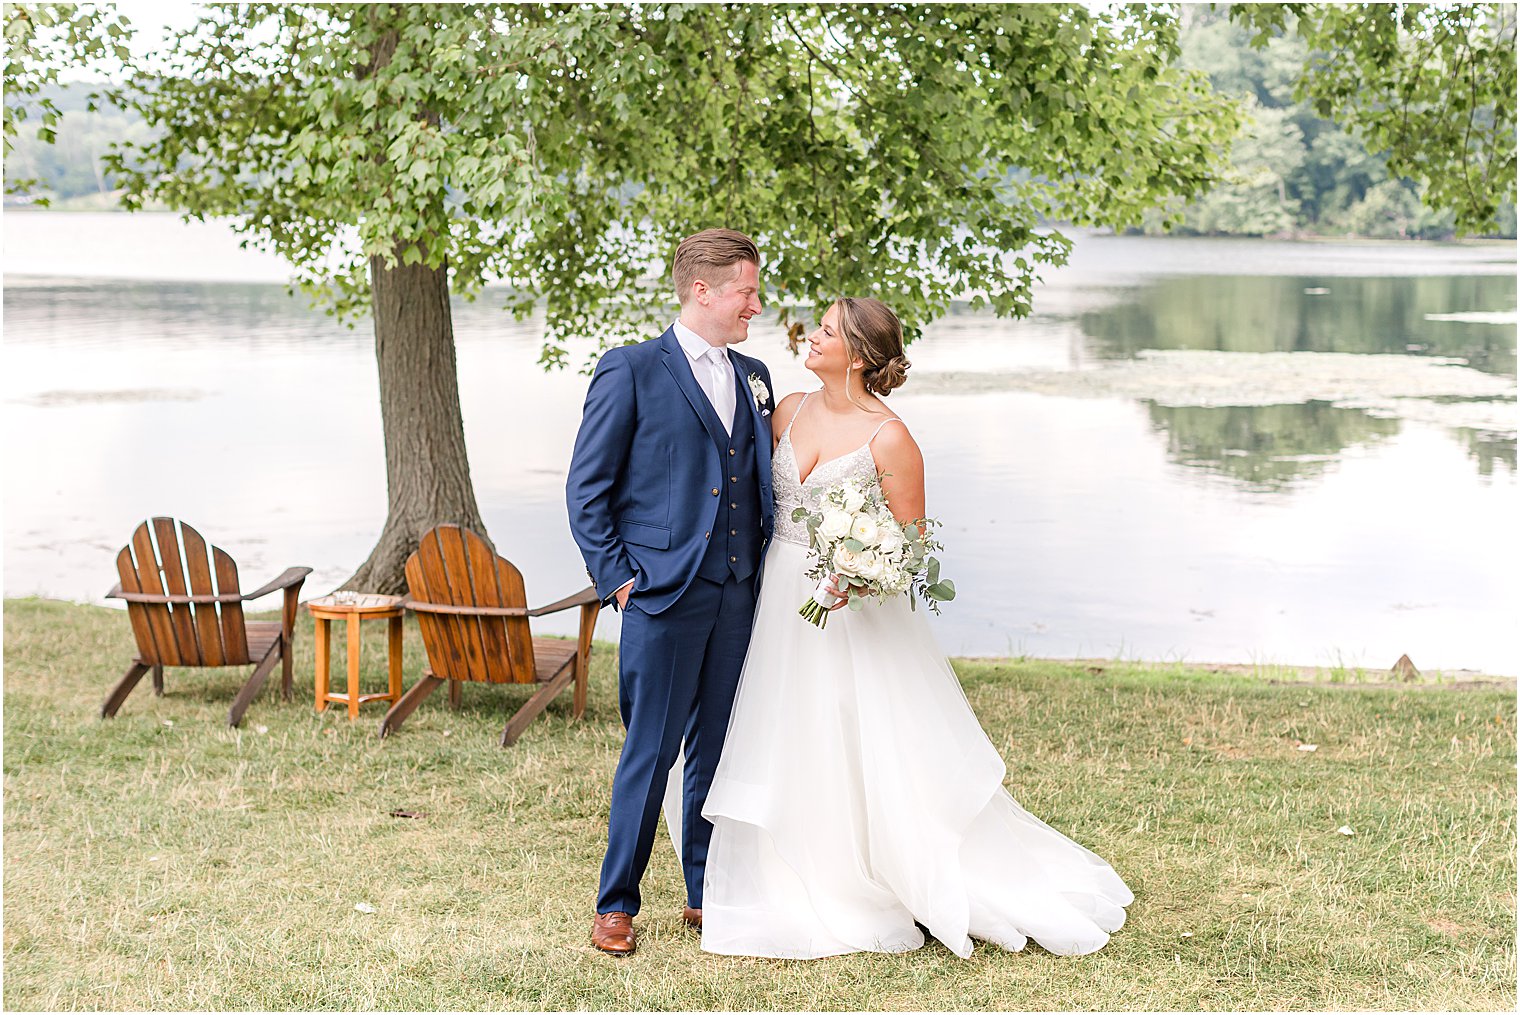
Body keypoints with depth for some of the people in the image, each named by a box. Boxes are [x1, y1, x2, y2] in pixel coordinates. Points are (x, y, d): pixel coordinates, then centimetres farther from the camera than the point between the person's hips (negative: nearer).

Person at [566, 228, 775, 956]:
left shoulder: (754, 377, 14)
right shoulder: (632, 371, -4)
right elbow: (586, 489, -4)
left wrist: (766, 571, 8)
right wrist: (617, 578, -9)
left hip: (738, 596, 6)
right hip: (663, 595, -5)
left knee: (719, 748, 11)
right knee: (650, 752, -1)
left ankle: (707, 893, 23)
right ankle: (616, 904, 11)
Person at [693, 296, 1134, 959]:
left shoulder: (888, 438, -12)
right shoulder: (788, 412, 5)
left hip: (854, 608, -6)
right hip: (783, 605, 6)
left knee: (875, 757, -1)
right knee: (788, 754, 9)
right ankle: (805, 903, 23)